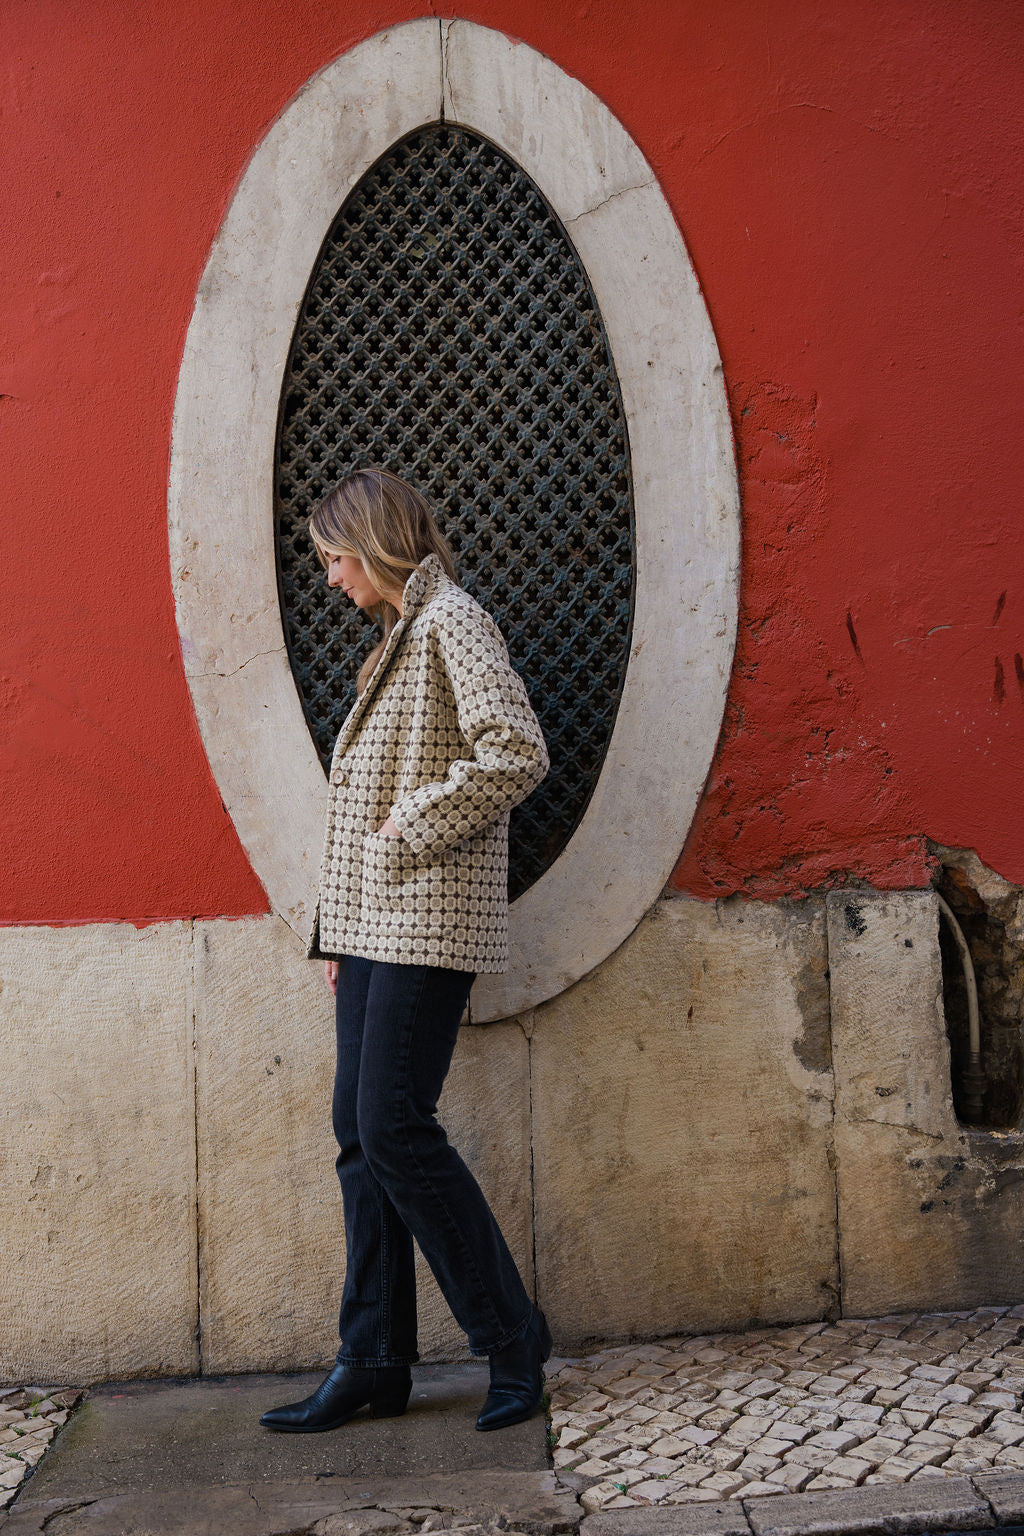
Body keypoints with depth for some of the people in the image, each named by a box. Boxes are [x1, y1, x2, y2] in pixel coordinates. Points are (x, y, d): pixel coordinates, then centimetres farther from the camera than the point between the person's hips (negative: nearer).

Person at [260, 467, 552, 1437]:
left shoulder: (452, 620, -7)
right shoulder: (397, 639, 21)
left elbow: (518, 753, -20)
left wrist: (409, 828, -15)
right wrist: (335, 931, 16)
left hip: (427, 921, -9)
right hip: (372, 922, 9)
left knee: (394, 1128, -10)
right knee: (359, 1131, 7)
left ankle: (512, 1339, 5)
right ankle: (374, 1364, 15)